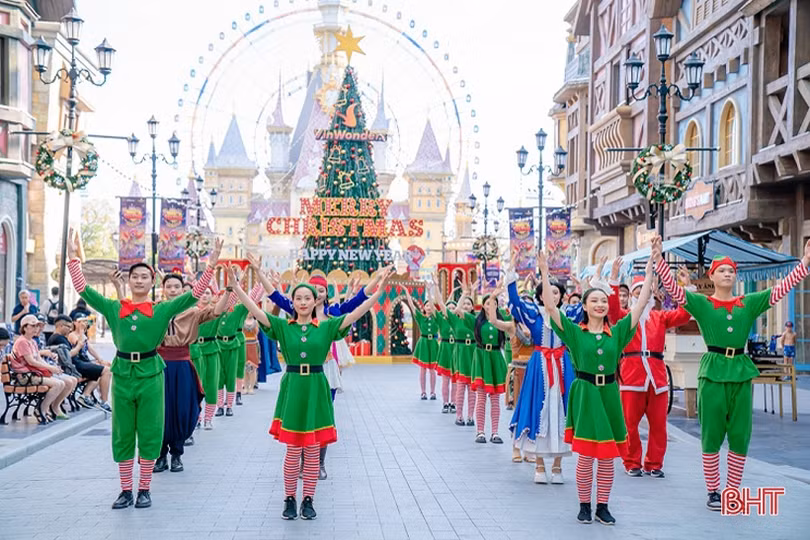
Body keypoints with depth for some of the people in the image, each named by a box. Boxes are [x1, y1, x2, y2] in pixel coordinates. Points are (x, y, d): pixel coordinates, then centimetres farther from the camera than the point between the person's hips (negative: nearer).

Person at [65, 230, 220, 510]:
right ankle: (125, 490, 16)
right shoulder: (113, 308, 5)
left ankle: (144, 489, 14)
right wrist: (73, 258, -3)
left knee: (149, 433, 4)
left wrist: (211, 265, -13)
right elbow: (83, 290, 3)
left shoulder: (162, 310, 1)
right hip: (122, 373, 1)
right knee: (122, 434, 6)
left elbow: (194, 295, -4)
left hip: (150, 374, -1)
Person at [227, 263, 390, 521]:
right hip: (292, 388, 0)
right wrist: (236, 286, -18)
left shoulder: (326, 327, 1)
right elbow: (255, 310, -8)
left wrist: (379, 291, -18)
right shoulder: (283, 326, 1)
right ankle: (290, 500, 16)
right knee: (293, 450, 4)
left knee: (312, 451, 7)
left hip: (316, 389, 0)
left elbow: (356, 313, -7)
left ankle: (308, 500, 17)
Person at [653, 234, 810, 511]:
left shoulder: (749, 303, 10)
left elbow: (781, 290, 5)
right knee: (712, 434, 1)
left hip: (741, 373, 3)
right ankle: (713, 492, 12)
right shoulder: (702, 303, 1)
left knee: (740, 435, 5)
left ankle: (732, 491, 16)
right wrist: (659, 259, -23)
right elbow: (673, 289, -10)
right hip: (713, 371, -3)